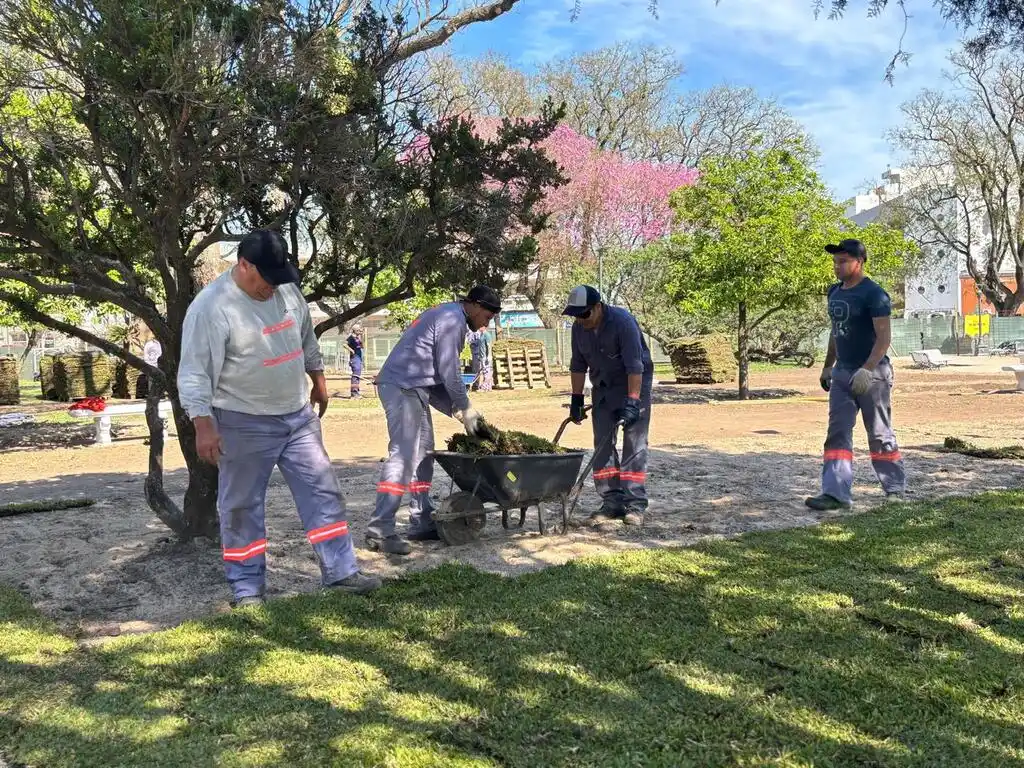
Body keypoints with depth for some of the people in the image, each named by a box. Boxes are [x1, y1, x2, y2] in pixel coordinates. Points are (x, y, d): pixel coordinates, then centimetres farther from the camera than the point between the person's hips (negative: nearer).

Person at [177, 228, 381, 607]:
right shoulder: (211, 307, -19)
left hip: (298, 415, 6)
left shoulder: (286, 290, 2)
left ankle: (341, 572, 15)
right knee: (242, 507, 5)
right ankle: (247, 590, 17)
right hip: (244, 424, -6)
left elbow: (306, 339, 18)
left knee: (323, 490, 7)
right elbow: (194, 372, -20)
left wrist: (318, 380, 24)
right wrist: (203, 425, -25)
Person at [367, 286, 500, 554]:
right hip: (402, 387, -11)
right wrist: (465, 409, -2)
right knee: (403, 456, -15)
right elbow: (449, 372, -14)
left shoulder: (447, 316, 22)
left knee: (423, 454, 12)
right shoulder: (452, 319, -10)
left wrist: (459, 410, 14)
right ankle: (380, 531, -16)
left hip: (414, 388, 11)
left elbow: (439, 373, 22)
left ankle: (422, 523, 16)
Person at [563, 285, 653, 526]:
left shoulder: (623, 321, -25)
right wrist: (576, 398, 4)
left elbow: (635, 366, -28)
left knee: (634, 444, -9)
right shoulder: (579, 327, -6)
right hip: (603, 388, 6)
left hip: (634, 384, -6)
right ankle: (612, 502, 8)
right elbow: (578, 365, 6)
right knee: (602, 444, 2)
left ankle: (635, 504, -6)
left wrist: (632, 402, -32)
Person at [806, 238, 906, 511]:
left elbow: (884, 336, -20)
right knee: (837, 434, -1)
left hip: (872, 373, -7)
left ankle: (896, 489, 20)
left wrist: (867, 370, -30)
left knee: (880, 435, 4)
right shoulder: (835, 292, 11)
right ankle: (836, 493, -3)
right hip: (841, 373, 8)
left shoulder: (873, 293, -14)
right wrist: (827, 366, 22)